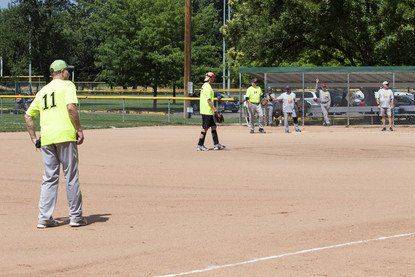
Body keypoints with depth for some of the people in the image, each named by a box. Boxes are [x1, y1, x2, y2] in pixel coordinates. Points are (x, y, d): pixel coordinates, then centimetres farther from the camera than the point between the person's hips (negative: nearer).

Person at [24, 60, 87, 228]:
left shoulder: (42, 91, 22)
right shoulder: (67, 85, 3)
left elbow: (28, 116, 22)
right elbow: (71, 107, -15)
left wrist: (34, 138, 22)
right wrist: (79, 129, -10)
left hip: (46, 139, 6)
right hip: (65, 135, -6)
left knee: (49, 178, 9)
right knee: (71, 177, 2)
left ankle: (44, 218, 4)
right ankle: (75, 217, 6)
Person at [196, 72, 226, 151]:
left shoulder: (204, 86, 15)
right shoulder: (208, 87, -16)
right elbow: (209, 100, -21)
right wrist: (215, 110, -19)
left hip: (204, 111, 10)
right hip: (207, 111, -10)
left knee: (213, 127, 13)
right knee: (205, 128, -5)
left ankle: (216, 144, 16)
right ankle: (200, 145, -1)